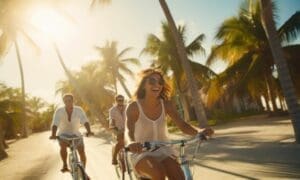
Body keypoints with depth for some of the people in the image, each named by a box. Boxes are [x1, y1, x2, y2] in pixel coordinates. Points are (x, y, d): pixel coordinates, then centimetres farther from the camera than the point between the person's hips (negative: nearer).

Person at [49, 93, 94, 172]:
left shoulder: (79, 110, -19)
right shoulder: (59, 111, -20)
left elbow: (85, 121, -28)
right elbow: (55, 124, -28)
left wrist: (89, 131, -46)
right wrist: (53, 135, -46)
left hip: (76, 134, 1)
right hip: (63, 134, -1)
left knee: (82, 152, -11)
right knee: (63, 146, -31)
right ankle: (65, 165, -8)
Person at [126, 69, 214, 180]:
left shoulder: (166, 104, -3)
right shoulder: (134, 107, -13)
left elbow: (182, 125, -9)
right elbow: (128, 130, -27)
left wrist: (199, 131, -31)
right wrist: (131, 143, -51)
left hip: (163, 151, 3)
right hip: (142, 153, -3)